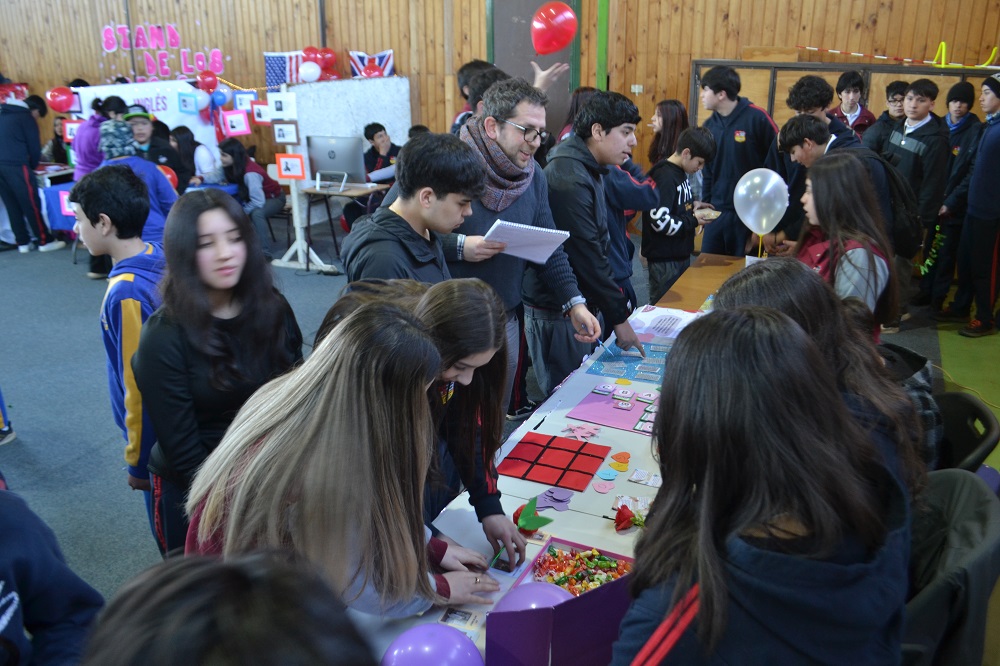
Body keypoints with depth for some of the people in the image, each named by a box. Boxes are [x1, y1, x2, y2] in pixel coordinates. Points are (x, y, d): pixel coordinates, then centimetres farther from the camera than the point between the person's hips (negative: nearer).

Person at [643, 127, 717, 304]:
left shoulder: (680, 173, 10)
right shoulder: (664, 177, -20)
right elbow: (659, 221, -27)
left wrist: (692, 206, 2)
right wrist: (693, 221, -17)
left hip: (681, 254, 10)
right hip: (664, 260, -10)